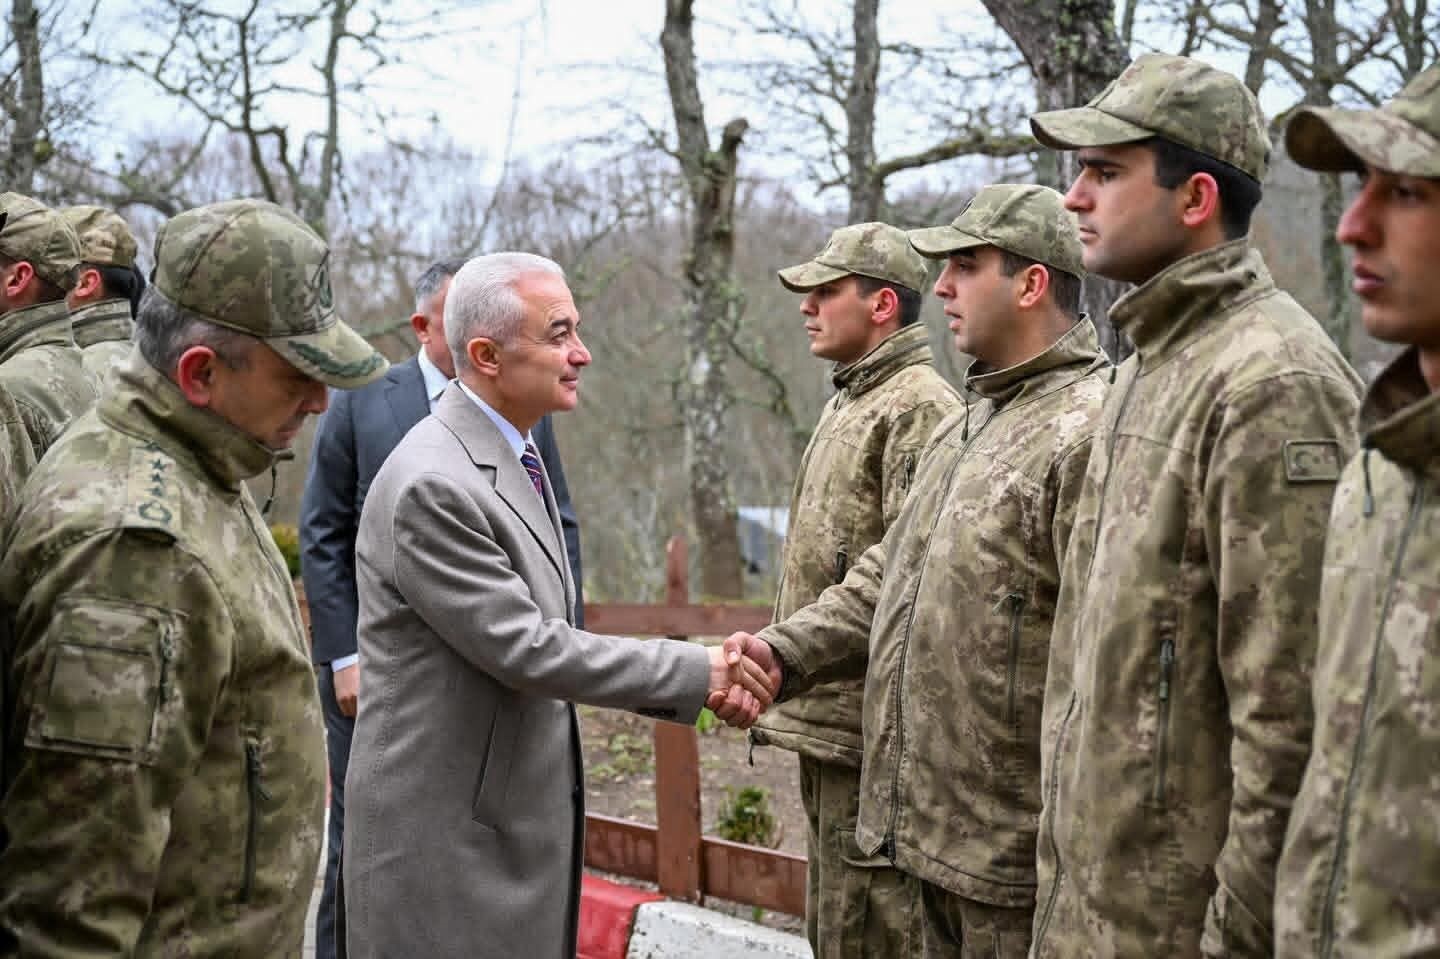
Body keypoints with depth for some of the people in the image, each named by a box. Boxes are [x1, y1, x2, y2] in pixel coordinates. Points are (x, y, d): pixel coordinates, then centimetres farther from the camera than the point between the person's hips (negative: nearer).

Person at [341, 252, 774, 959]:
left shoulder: (513, 458, 10)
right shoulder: (433, 484, -21)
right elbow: (522, 649, -22)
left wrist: (698, 684, -1)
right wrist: (695, 671, -15)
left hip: (516, 814, 9)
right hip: (444, 827, -9)